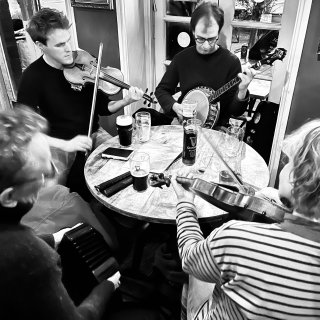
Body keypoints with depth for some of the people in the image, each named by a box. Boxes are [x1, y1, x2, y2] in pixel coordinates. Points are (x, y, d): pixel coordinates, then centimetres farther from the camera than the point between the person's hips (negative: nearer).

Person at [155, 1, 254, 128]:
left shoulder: (231, 62, -10)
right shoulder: (181, 58, -2)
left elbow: (235, 111, -8)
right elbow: (162, 89, 7)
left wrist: (242, 92, -28)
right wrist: (175, 107, -12)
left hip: (216, 129, -2)